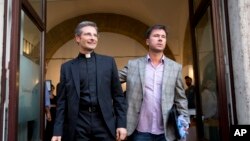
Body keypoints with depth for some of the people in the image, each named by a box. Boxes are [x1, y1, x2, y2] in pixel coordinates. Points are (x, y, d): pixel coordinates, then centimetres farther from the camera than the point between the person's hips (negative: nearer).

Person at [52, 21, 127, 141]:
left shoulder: (108, 62, 6)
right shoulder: (67, 67, 7)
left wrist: (121, 124, -1)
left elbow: (118, 95, 5)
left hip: (105, 123, 0)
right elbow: (62, 101, 7)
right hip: (79, 124, 0)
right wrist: (58, 131, 1)